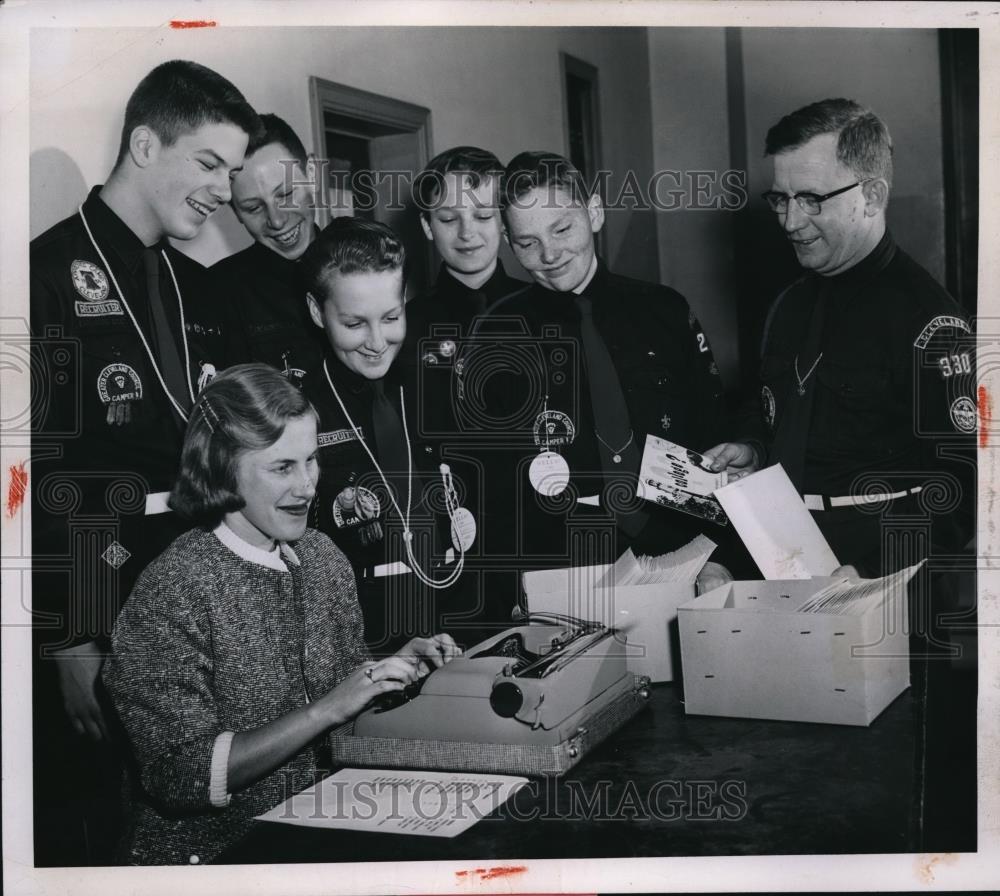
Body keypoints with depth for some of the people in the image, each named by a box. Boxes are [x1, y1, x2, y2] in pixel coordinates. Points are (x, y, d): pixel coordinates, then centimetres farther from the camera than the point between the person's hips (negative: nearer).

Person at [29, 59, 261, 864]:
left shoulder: (195, 288, 12)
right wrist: (67, 642, -17)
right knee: (87, 826, 6)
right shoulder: (52, 273, -11)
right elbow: (39, 472, -16)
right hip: (95, 625, -7)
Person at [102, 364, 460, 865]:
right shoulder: (171, 591, -17)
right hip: (206, 852, -6)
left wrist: (399, 667, -5)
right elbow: (183, 777, -19)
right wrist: (325, 710, -23)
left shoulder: (321, 555, 2)